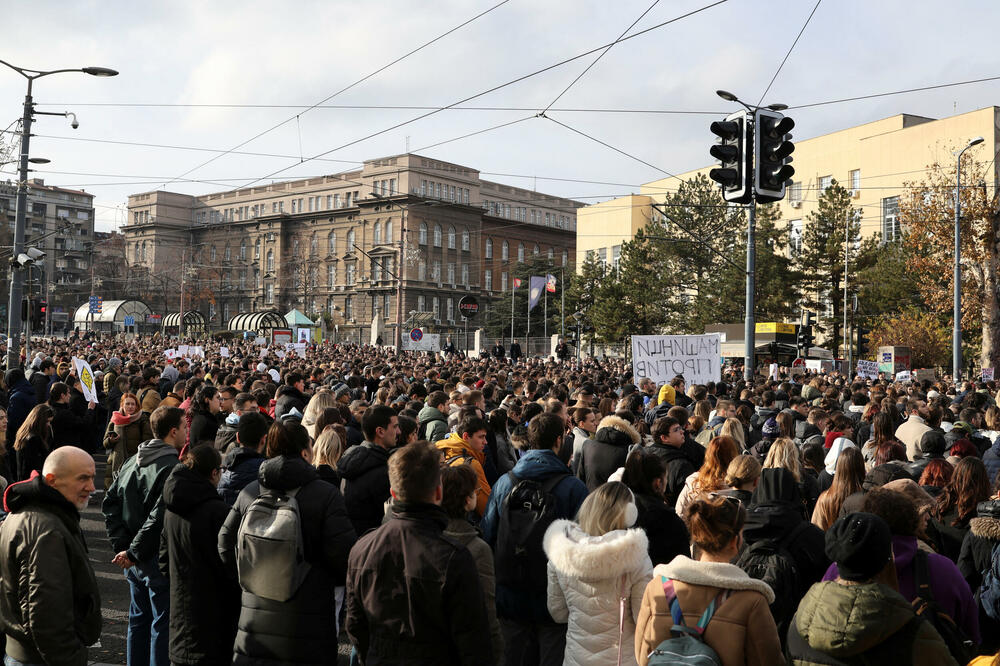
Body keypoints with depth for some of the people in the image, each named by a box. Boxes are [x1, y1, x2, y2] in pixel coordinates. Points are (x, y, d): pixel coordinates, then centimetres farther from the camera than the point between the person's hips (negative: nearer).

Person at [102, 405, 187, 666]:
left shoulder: (131, 462, 6)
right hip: (160, 561, -8)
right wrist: (134, 552, -16)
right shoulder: (172, 468, -20)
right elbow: (158, 518, -26)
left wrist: (121, 544, 3)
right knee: (163, 625, 3)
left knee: (139, 619, 19)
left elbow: (110, 504, 8)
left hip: (135, 562, 8)